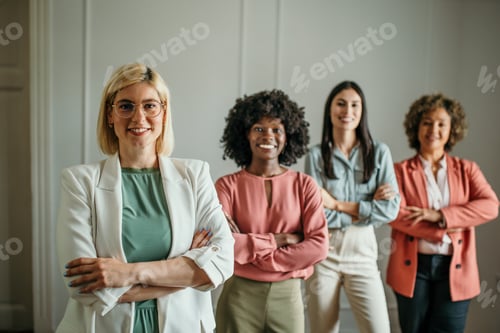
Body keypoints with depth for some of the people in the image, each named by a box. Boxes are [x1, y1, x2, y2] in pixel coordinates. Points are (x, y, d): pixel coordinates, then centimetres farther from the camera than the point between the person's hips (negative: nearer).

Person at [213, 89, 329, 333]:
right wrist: (279, 239, -14)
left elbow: (318, 246, -11)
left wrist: (248, 247, -13)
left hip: (288, 296, 1)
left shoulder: (304, 185, -2)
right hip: (239, 296, -1)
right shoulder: (227, 185, -5)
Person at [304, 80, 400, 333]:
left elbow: (391, 209, -6)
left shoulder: (379, 152, 2)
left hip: (362, 251, 1)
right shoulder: (316, 155, -2)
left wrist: (338, 205, -10)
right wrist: (367, 207, -10)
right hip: (323, 253, 0)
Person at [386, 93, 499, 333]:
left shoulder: (466, 169, 8)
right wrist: (444, 230, -18)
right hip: (413, 267, -1)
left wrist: (439, 216, -18)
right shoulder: (401, 170, 1)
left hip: (455, 269, 1)